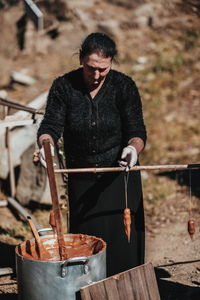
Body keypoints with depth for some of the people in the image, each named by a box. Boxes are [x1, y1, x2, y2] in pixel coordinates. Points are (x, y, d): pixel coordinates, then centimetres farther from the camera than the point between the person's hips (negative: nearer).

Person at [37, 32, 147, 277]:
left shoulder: (124, 86, -9)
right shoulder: (63, 86, -7)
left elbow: (137, 132, -12)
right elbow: (51, 125, -13)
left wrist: (133, 147, -35)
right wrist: (46, 144, -36)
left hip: (119, 177, -1)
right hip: (81, 180, 1)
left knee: (121, 237, 1)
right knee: (85, 240, 7)